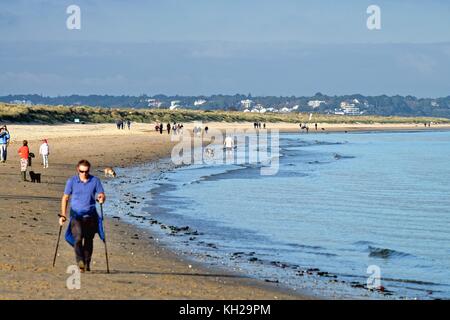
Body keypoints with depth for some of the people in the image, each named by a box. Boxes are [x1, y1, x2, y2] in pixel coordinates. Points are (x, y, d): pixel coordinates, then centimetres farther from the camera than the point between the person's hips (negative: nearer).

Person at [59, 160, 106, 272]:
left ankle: (87, 264, 20)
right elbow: (65, 198, 8)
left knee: (88, 241, 7)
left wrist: (101, 198, -22)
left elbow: (102, 195, 4)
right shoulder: (71, 181, 1)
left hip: (90, 216, 2)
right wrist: (63, 215, 1)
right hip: (76, 215, -2)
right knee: (78, 238, -22)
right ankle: (80, 262, -29)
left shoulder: (95, 181, 2)